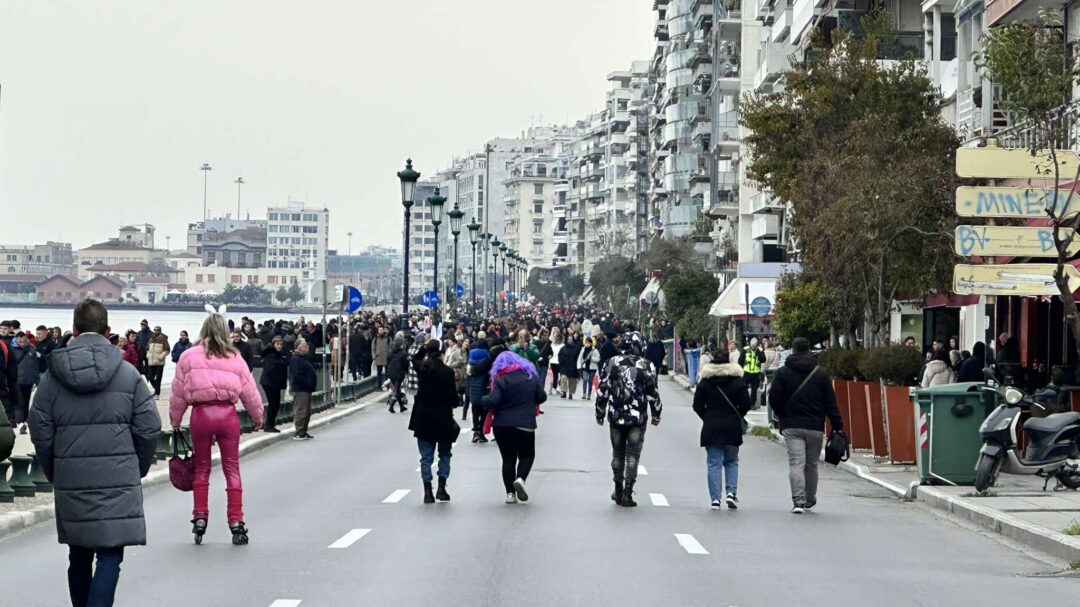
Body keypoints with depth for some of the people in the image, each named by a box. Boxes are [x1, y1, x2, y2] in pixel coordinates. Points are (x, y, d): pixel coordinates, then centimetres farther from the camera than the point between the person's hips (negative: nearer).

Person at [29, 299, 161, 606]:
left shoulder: (53, 376, 1)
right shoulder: (128, 374, -3)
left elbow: (40, 431, 2)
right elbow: (149, 428, -2)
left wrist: (54, 472, 16)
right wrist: (137, 469, 13)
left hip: (70, 482, 3)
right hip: (118, 480, -3)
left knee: (79, 555, 16)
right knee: (110, 555, -3)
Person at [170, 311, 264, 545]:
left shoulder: (189, 356, 3)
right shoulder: (234, 358, 5)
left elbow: (178, 393, 5)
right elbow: (249, 392, 11)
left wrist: (175, 420, 18)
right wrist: (258, 416, 26)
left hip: (200, 414, 0)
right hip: (227, 414, 0)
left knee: (201, 468, 14)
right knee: (232, 468, 5)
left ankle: (200, 517, 11)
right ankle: (236, 522, 2)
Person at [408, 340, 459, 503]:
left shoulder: (421, 368, -2)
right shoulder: (446, 372, -14)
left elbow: (416, 359, 24)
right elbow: (453, 397, -12)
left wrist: (425, 347, 18)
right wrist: (453, 403, 8)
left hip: (423, 418, 3)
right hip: (442, 418, -3)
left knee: (426, 457, 6)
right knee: (445, 454, 13)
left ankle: (428, 491, 2)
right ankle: (441, 488, 6)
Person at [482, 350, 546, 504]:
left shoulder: (501, 380, -7)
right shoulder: (531, 377, 2)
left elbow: (492, 401, -17)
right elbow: (542, 398, 8)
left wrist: (484, 399, 4)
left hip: (502, 425, -1)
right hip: (525, 424, 1)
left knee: (508, 458, 8)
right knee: (527, 455, 16)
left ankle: (510, 493, 3)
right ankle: (520, 478, -12)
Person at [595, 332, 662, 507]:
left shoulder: (611, 364, 0)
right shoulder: (647, 366, -6)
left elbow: (602, 391, 2)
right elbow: (653, 393, -4)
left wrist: (600, 414, 13)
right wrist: (656, 414, 9)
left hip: (616, 416, 2)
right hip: (638, 418, -2)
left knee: (617, 454, 15)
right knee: (632, 455, 3)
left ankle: (618, 491, 22)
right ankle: (627, 493, -2)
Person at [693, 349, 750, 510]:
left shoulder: (704, 382, 0)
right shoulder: (738, 381, -1)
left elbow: (697, 406, -1)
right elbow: (746, 404, -4)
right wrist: (736, 417, 11)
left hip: (711, 428, 0)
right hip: (732, 428, 0)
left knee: (714, 463, 2)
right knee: (731, 462, 14)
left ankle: (715, 498, -4)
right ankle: (731, 492, -2)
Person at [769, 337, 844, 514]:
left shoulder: (783, 372, -1)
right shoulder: (820, 373, 3)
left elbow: (774, 399, -1)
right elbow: (830, 403, 1)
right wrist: (838, 425, 4)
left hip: (791, 426, -2)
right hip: (815, 427, 2)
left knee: (796, 463, -5)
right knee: (811, 465, 13)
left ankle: (798, 501, -18)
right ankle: (810, 501, 25)